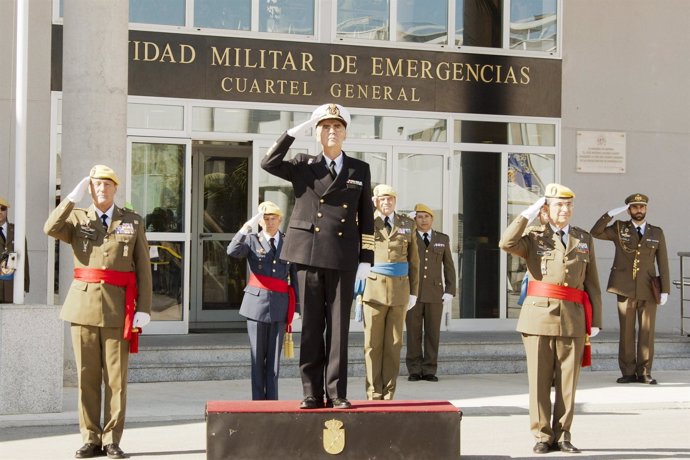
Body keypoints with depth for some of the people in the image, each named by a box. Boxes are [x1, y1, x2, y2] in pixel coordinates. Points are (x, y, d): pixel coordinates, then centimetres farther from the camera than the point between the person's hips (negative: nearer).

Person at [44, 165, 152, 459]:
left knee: (116, 378, 0)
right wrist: (74, 197, -12)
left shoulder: (133, 222, 9)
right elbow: (51, 229, -13)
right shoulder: (77, 219, 10)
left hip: (118, 309, -1)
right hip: (83, 305, 1)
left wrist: (144, 308, -4)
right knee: (86, 377, 3)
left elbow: (143, 268, 4)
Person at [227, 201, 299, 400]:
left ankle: (272, 400, 6)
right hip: (257, 302, -1)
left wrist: (297, 308, 6)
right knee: (257, 356, 2)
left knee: (274, 357, 2)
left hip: (280, 305, 1)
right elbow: (233, 251, -16)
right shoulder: (252, 240, 6)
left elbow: (295, 278, 10)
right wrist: (247, 226, -22)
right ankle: (258, 400, 6)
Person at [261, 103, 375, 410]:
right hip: (309, 255, 0)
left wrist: (366, 258, 4)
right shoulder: (303, 166, 9)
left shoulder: (360, 170, 12)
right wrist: (295, 131, -11)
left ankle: (337, 393, 5)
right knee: (311, 326, 2)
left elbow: (366, 217, 10)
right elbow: (269, 163, -10)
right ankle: (312, 393, 6)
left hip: (343, 258, 1)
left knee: (339, 327, 1)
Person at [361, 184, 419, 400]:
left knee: (394, 344, 3)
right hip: (373, 287, -2)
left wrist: (414, 291, 9)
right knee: (373, 344, -1)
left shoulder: (407, 224, 13)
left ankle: (388, 394, 7)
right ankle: (374, 394, 3)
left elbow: (414, 260, 12)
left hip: (399, 289, 2)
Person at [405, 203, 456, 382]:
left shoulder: (442, 239, 11)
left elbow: (449, 267, 9)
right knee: (413, 332, -1)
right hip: (412, 293, -1)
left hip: (435, 293, 1)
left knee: (433, 332, 1)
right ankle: (414, 370, 5)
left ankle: (429, 370, 6)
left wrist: (450, 291, -1)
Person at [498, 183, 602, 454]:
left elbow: (592, 284, 12)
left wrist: (595, 320, 6)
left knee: (567, 381, 3)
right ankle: (542, 437, 8)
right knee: (539, 380, 0)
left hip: (573, 319, 2)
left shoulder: (584, 239, 13)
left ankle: (562, 436, 13)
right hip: (539, 316, -2)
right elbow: (506, 244, -16)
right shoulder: (534, 239, 6)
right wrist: (528, 213, -7)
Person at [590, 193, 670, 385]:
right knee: (626, 332, 1)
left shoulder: (657, 233, 9)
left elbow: (663, 263, 6)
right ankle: (628, 372, 6)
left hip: (648, 290, 1)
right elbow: (595, 233, -5)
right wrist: (611, 214, -11)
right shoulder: (619, 229, 7)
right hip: (625, 289, 0)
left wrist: (665, 290, 0)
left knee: (647, 331, 0)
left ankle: (644, 372, 5)